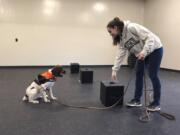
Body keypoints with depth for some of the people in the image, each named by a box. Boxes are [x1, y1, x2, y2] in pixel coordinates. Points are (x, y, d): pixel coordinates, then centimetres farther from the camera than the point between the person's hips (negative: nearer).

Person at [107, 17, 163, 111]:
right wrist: (114, 70, -5)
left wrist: (144, 51, -36)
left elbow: (149, 36, -26)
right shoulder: (120, 39, 0)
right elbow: (120, 56, -1)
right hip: (141, 54, 8)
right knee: (138, 73, 4)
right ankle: (137, 100, 14)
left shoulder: (131, 27, -24)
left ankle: (156, 103, 5)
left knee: (153, 75, -7)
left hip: (155, 49, -8)